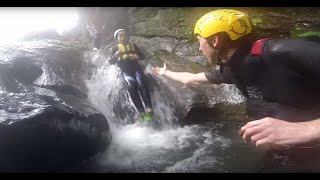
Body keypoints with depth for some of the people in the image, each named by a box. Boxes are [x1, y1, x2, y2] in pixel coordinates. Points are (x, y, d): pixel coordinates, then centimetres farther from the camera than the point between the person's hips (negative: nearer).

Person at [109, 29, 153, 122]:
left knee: (141, 84, -29)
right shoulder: (115, 48, 8)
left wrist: (137, 57, -10)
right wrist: (116, 55, -20)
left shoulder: (133, 46, 11)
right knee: (131, 85, -30)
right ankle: (142, 112, -34)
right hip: (125, 71, -1)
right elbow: (111, 62, 0)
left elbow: (143, 56, 13)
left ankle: (149, 108, -32)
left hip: (136, 69, 1)